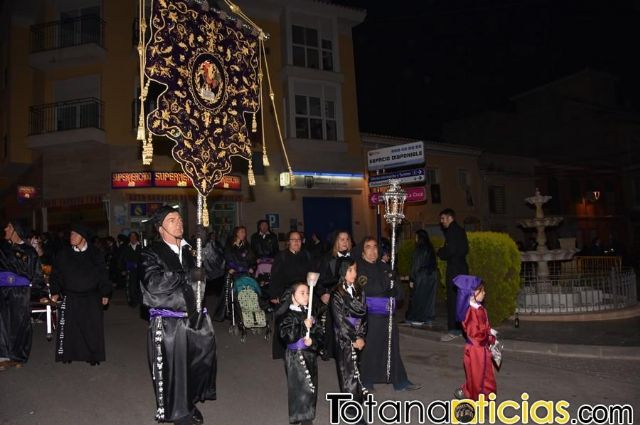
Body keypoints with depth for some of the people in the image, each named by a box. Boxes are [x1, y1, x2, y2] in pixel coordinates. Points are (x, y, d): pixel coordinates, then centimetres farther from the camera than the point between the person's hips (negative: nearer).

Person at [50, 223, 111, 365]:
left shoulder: (95, 254, 1)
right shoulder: (64, 255, 4)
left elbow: (103, 274, 2)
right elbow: (56, 274, 9)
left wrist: (105, 293, -2)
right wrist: (55, 292, 1)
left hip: (91, 298, -1)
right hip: (70, 297, 1)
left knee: (92, 328, 0)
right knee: (68, 327, 0)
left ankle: (93, 355, 11)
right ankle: (68, 353, 16)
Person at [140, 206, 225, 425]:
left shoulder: (191, 250, 9)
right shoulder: (152, 253, -5)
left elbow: (216, 271, 1)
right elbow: (153, 283, -20)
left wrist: (205, 245, -10)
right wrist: (188, 275, -20)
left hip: (196, 319, 5)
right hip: (168, 323, -5)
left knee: (201, 363, 14)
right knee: (173, 369, 4)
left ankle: (191, 402, 39)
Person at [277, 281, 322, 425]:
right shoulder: (288, 315, -11)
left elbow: (318, 332, 8)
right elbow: (286, 336, -21)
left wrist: (313, 340, -13)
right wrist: (304, 326, -23)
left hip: (310, 353, 6)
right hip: (295, 355, -6)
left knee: (311, 387, 13)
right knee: (302, 387, -8)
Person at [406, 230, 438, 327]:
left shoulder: (419, 249, -12)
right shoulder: (430, 248, 8)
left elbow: (415, 266, -13)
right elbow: (433, 264, 10)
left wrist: (411, 279, -9)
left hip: (422, 276, -7)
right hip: (432, 276, 7)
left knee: (419, 298, 2)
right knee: (429, 298, 9)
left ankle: (418, 319, 4)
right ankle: (429, 319, 13)